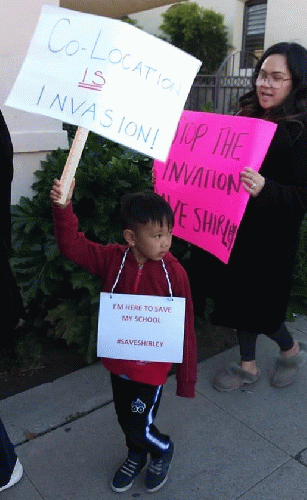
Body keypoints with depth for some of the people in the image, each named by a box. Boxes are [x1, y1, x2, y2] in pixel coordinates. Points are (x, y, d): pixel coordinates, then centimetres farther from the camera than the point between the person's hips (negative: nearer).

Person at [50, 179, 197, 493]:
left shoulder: (174, 273, -20)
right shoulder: (113, 259, -13)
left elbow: (185, 328, -14)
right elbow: (72, 245, -18)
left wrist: (186, 378, -8)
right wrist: (63, 208, -35)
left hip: (152, 367, -4)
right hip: (118, 361, 4)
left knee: (140, 427, 6)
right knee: (125, 418, 24)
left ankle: (163, 451, 42)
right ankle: (136, 455, 57)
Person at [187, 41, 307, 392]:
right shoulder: (247, 118, 6)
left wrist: (264, 189, -36)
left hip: (268, 239, -6)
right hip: (232, 230, 6)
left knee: (257, 307, 7)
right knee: (239, 298, 16)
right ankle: (248, 365, 37)